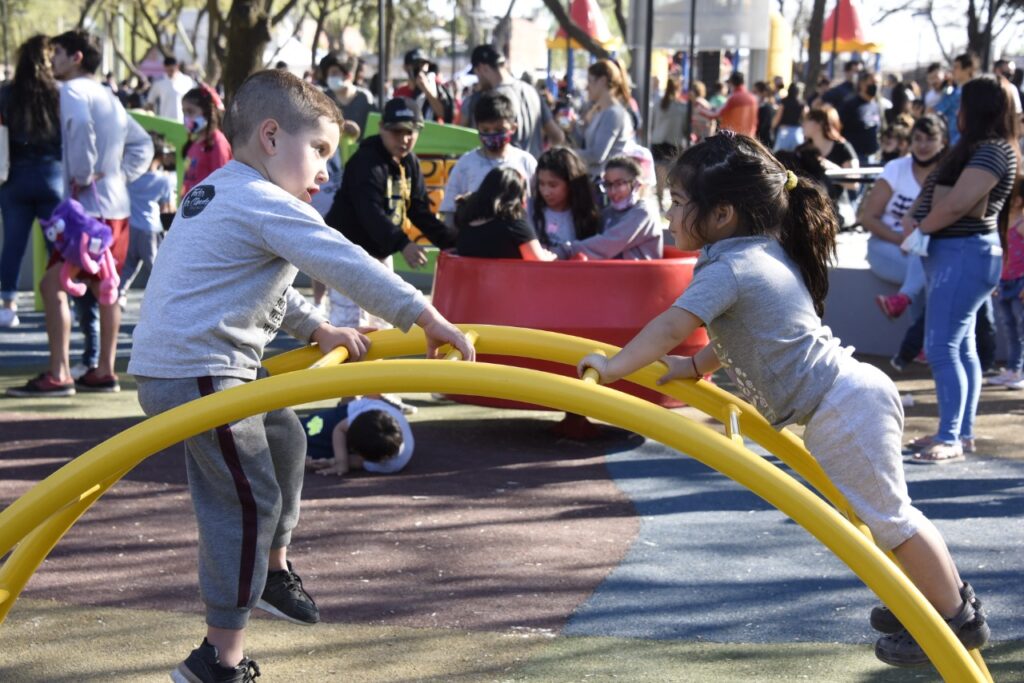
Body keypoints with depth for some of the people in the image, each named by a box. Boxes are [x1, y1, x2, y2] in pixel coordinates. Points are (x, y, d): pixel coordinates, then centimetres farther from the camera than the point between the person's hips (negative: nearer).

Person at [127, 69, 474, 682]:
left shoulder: (217, 195, 20)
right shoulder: (265, 203, -13)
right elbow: (345, 264, -20)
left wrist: (315, 328, 16)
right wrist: (425, 316, -19)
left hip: (174, 362, 11)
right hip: (199, 373, -11)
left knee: (283, 435, 27)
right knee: (247, 500, -8)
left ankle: (273, 570, 39)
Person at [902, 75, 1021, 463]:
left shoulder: (992, 151, -15)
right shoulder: (976, 147, 18)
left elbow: (956, 204, -22)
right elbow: (939, 193, 17)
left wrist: (921, 228, -7)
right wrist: (916, 219, -1)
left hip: (964, 255, -11)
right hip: (956, 253, 11)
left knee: (941, 348, -12)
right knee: (961, 347, 13)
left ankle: (950, 439, -11)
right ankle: (962, 433, 18)